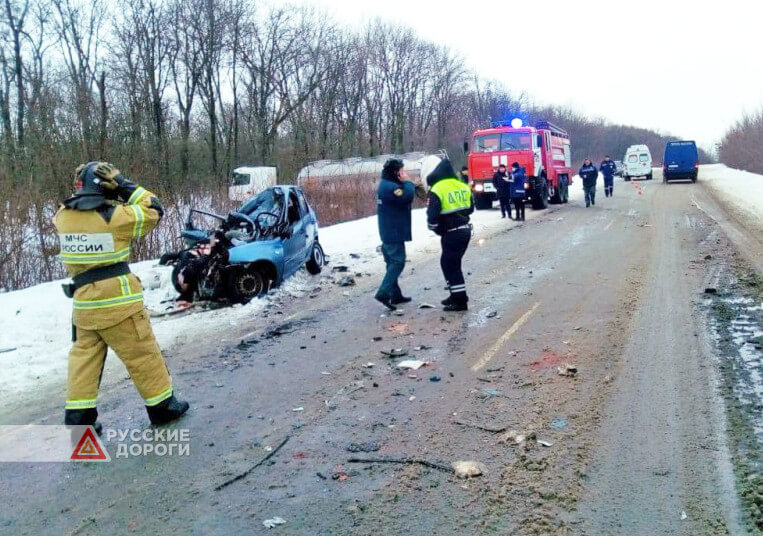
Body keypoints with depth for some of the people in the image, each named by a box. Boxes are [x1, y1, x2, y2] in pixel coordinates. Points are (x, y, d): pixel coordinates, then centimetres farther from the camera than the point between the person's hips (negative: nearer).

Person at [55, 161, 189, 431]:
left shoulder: (63, 216, 3)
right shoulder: (115, 216, -13)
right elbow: (153, 211, -3)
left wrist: (84, 192, 17)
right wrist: (126, 186, 1)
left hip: (83, 300, 6)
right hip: (117, 300, -5)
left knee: (84, 356, 15)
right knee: (142, 353, 5)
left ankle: (78, 414, 15)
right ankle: (162, 405, 15)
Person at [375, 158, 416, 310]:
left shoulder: (385, 184, 16)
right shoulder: (390, 187, -17)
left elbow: (404, 197, 18)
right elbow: (407, 196, -29)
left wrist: (405, 183, 0)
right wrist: (407, 181, -13)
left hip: (388, 233, 11)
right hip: (394, 233, -11)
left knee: (393, 263, 13)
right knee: (398, 262, -9)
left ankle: (395, 295, 20)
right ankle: (383, 292, -14)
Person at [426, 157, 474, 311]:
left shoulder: (437, 190, -15)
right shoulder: (462, 186, 6)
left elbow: (432, 215, -17)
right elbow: (470, 208, 15)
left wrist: (435, 228, 1)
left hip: (451, 234, -8)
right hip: (465, 230, 8)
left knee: (450, 266, 2)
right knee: (448, 262, 20)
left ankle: (460, 301, 5)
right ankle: (456, 295, 28)